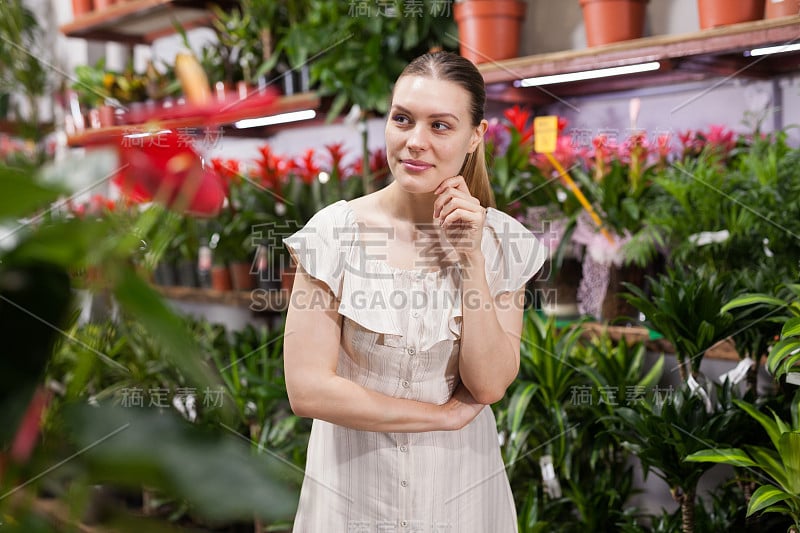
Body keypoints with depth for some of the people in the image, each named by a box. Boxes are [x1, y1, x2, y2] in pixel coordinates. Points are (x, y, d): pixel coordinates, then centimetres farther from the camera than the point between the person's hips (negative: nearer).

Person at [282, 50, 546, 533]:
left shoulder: (501, 241, -7)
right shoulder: (334, 232, -14)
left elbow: (489, 385, -13)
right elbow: (307, 389, -17)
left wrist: (471, 258, -20)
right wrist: (446, 415, -13)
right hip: (352, 490, -1)